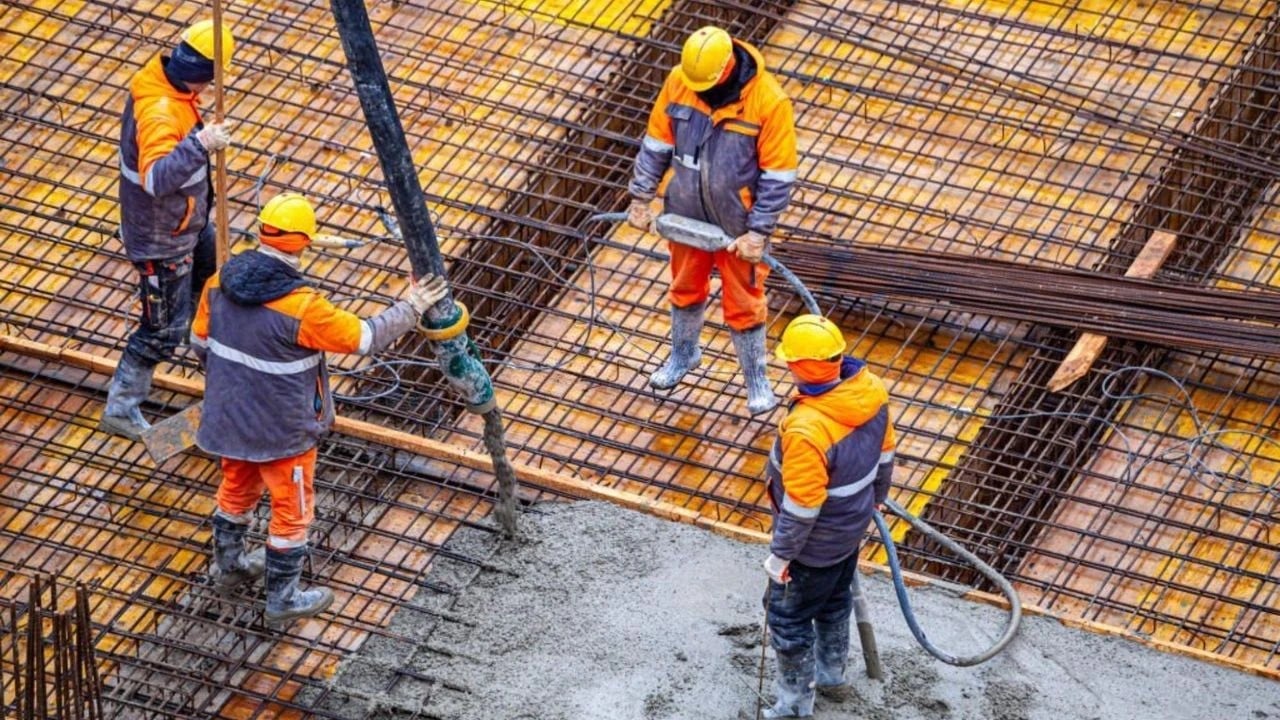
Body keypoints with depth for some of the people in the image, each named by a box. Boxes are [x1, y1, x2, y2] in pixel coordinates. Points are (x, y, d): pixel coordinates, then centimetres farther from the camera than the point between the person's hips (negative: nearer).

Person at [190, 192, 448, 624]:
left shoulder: (220, 282, -12)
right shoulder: (300, 308, -31)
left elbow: (200, 342, 4)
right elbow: (365, 337, -20)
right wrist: (410, 308, -5)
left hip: (227, 417, 6)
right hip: (281, 432, -6)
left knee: (236, 491, 30)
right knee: (291, 511, 16)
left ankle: (228, 566, 51)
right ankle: (282, 599, 31)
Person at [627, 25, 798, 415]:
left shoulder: (769, 102, -27)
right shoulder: (678, 81, -16)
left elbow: (778, 177, -20)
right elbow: (656, 143, -2)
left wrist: (758, 232, -19)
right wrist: (640, 198, -1)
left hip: (738, 225, -4)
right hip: (687, 215, 4)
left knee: (743, 305, 11)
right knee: (685, 288, 26)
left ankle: (757, 379, 31)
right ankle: (683, 353, 51)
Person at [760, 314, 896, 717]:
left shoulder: (807, 429, -40)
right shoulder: (869, 391, -16)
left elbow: (802, 506, -29)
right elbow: (884, 452, 2)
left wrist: (781, 554, -14)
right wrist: (876, 497, 20)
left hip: (817, 542, -7)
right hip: (852, 524, 8)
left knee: (787, 617, 14)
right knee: (834, 601, 30)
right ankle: (831, 674, 51)